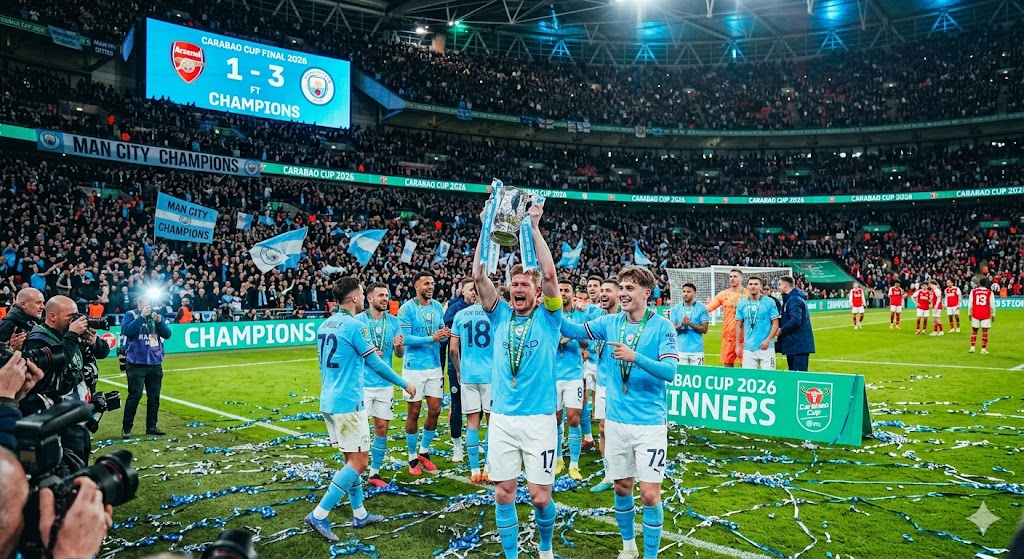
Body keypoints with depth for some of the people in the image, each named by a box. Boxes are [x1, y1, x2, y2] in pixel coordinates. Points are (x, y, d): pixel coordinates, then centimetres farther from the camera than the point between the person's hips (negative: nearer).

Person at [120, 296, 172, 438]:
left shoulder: (157, 315, 9)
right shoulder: (131, 315, -2)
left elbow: (167, 334, 1)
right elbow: (126, 331, -19)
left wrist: (159, 321, -15)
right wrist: (142, 317, -22)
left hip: (155, 364, 4)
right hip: (136, 363, -4)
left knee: (154, 396, 7)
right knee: (135, 395, -6)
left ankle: (152, 426, 17)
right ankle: (126, 427, 5)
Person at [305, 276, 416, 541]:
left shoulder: (325, 325, 10)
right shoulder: (355, 326, -15)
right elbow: (376, 364, -11)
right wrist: (404, 383, 1)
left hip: (328, 402, 9)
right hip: (347, 404, -9)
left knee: (352, 459, 16)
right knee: (358, 462, -2)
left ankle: (359, 514, 23)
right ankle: (319, 515, -3)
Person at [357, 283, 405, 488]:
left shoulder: (393, 321, 5)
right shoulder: (358, 320, -7)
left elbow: (400, 354, 6)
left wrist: (399, 346, -16)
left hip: (385, 384, 4)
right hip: (363, 384, -4)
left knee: (382, 428, 8)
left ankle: (375, 472, 19)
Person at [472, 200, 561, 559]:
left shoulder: (548, 317, 1)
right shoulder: (500, 316, 6)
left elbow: (550, 274, -14)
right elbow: (479, 276, -5)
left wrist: (534, 227, -13)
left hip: (539, 418, -2)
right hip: (501, 417, 2)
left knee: (540, 496, 3)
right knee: (503, 493, 6)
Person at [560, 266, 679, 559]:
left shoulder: (662, 326, -10)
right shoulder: (610, 322, 3)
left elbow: (670, 371, -18)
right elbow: (574, 331, -1)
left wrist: (634, 357, -30)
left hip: (649, 423, -4)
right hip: (616, 421, 4)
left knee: (649, 493, -3)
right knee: (622, 487, 15)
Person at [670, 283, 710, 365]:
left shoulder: (701, 308, 0)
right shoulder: (675, 309, 6)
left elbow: (704, 329, -3)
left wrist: (690, 324, -17)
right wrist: (681, 324, -18)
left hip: (696, 349, -1)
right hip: (680, 349, 2)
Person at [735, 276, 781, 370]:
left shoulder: (770, 302, -1)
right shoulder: (742, 304, 8)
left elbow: (775, 324, -1)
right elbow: (739, 325, 13)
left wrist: (768, 340, -14)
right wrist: (738, 345, 7)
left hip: (766, 347, -3)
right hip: (748, 348, 3)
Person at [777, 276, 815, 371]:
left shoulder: (794, 299, -16)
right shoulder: (789, 298, 16)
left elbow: (795, 320, -26)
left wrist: (781, 330, -13)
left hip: (799, 345, -11)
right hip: (793, 344, 11)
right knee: (792, 372, 15)